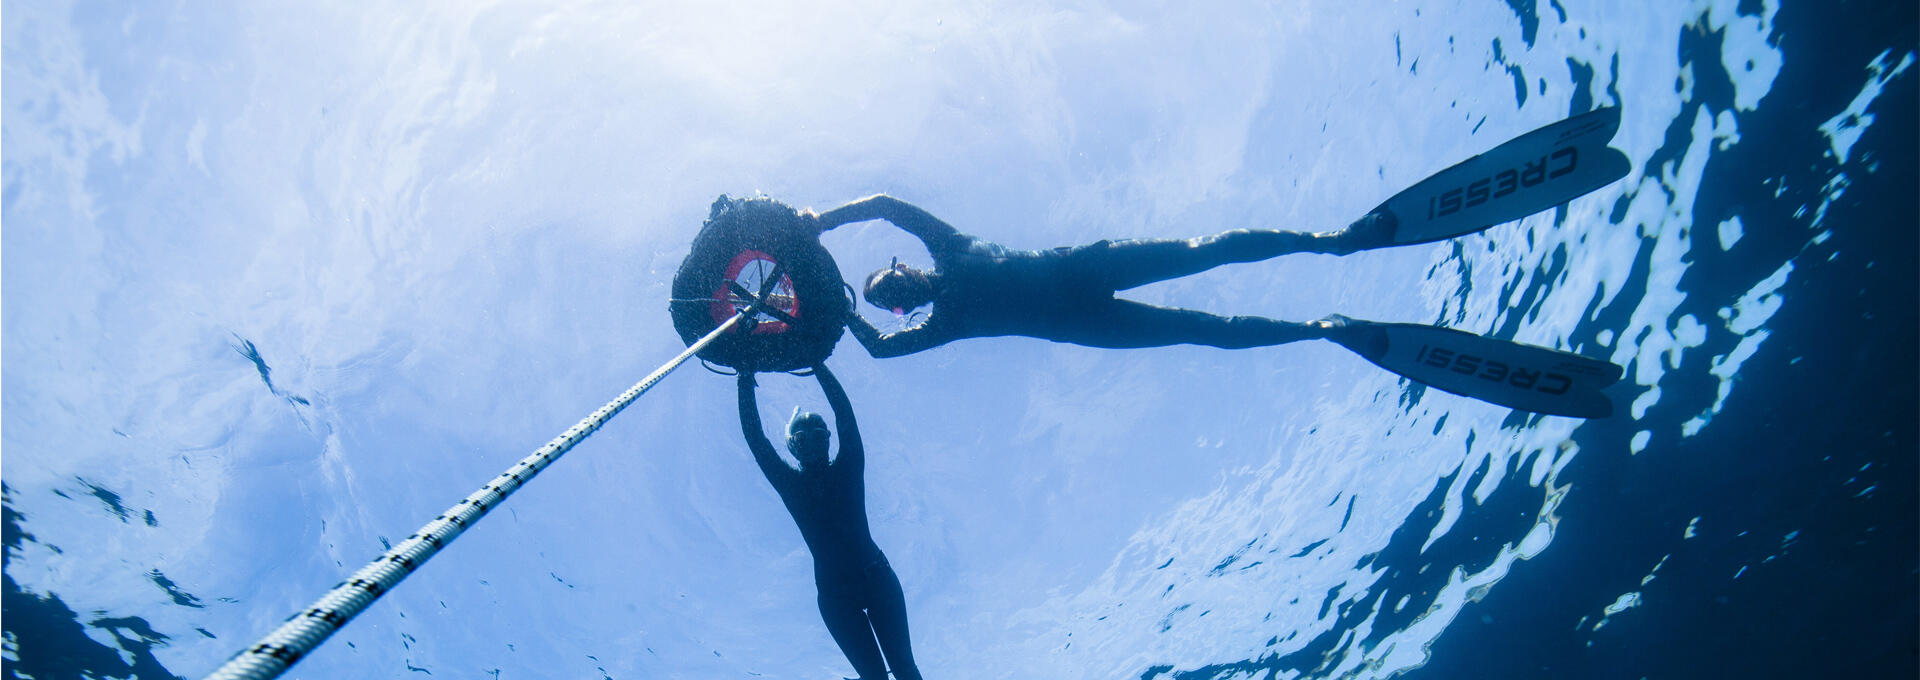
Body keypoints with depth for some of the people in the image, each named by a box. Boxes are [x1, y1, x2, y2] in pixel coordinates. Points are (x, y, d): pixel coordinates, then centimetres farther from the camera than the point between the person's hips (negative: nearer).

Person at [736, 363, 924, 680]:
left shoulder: (848, 469, 6)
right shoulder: (791, 483, 6)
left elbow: (845, 413, -2)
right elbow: (755, 439, 2)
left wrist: (817, 364, -3)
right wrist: (745, 381, 1)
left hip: (877, 577, 1)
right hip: (834, 591, 0)